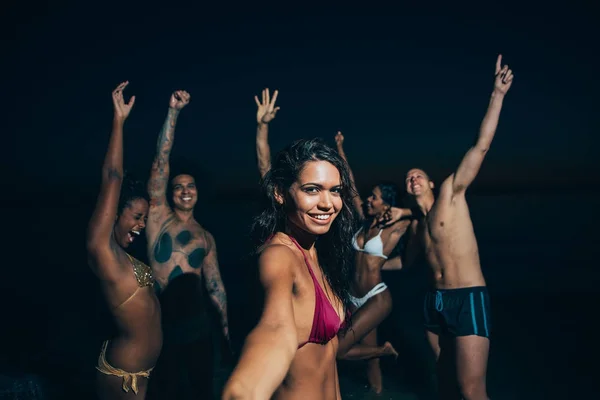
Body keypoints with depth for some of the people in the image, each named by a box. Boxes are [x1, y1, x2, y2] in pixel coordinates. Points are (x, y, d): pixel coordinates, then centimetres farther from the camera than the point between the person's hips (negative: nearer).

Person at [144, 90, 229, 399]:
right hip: (162, 321, -3)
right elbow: (162, 159, -7)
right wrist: (174, 111, -11)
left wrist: (225, 322, 13)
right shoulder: (159, 216, 0)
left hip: (197, 323, 3)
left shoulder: (206, 238, 10)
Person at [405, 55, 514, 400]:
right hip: (436, 301, 7)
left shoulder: (451, 193, -1)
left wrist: (498, 94, -12)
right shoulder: (415, 224, 14)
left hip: (469, 299, -6)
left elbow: (481, 146, -9)